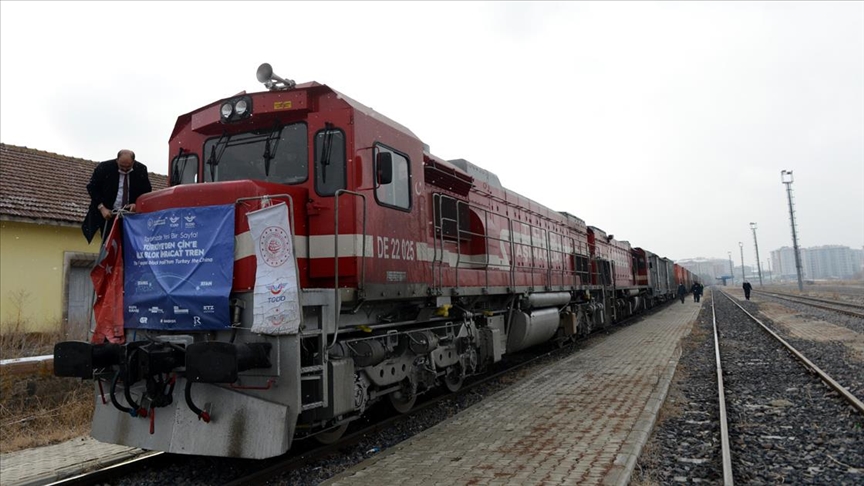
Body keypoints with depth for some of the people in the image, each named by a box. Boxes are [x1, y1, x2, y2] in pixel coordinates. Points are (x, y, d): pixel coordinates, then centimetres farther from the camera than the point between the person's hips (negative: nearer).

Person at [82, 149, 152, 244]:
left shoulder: (141, 170, -5)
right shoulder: (104, 168, -8)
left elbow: (147, 191, 6)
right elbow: (92, 187, -1)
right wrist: (102, 208, -13)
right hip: (108, 214, -1)